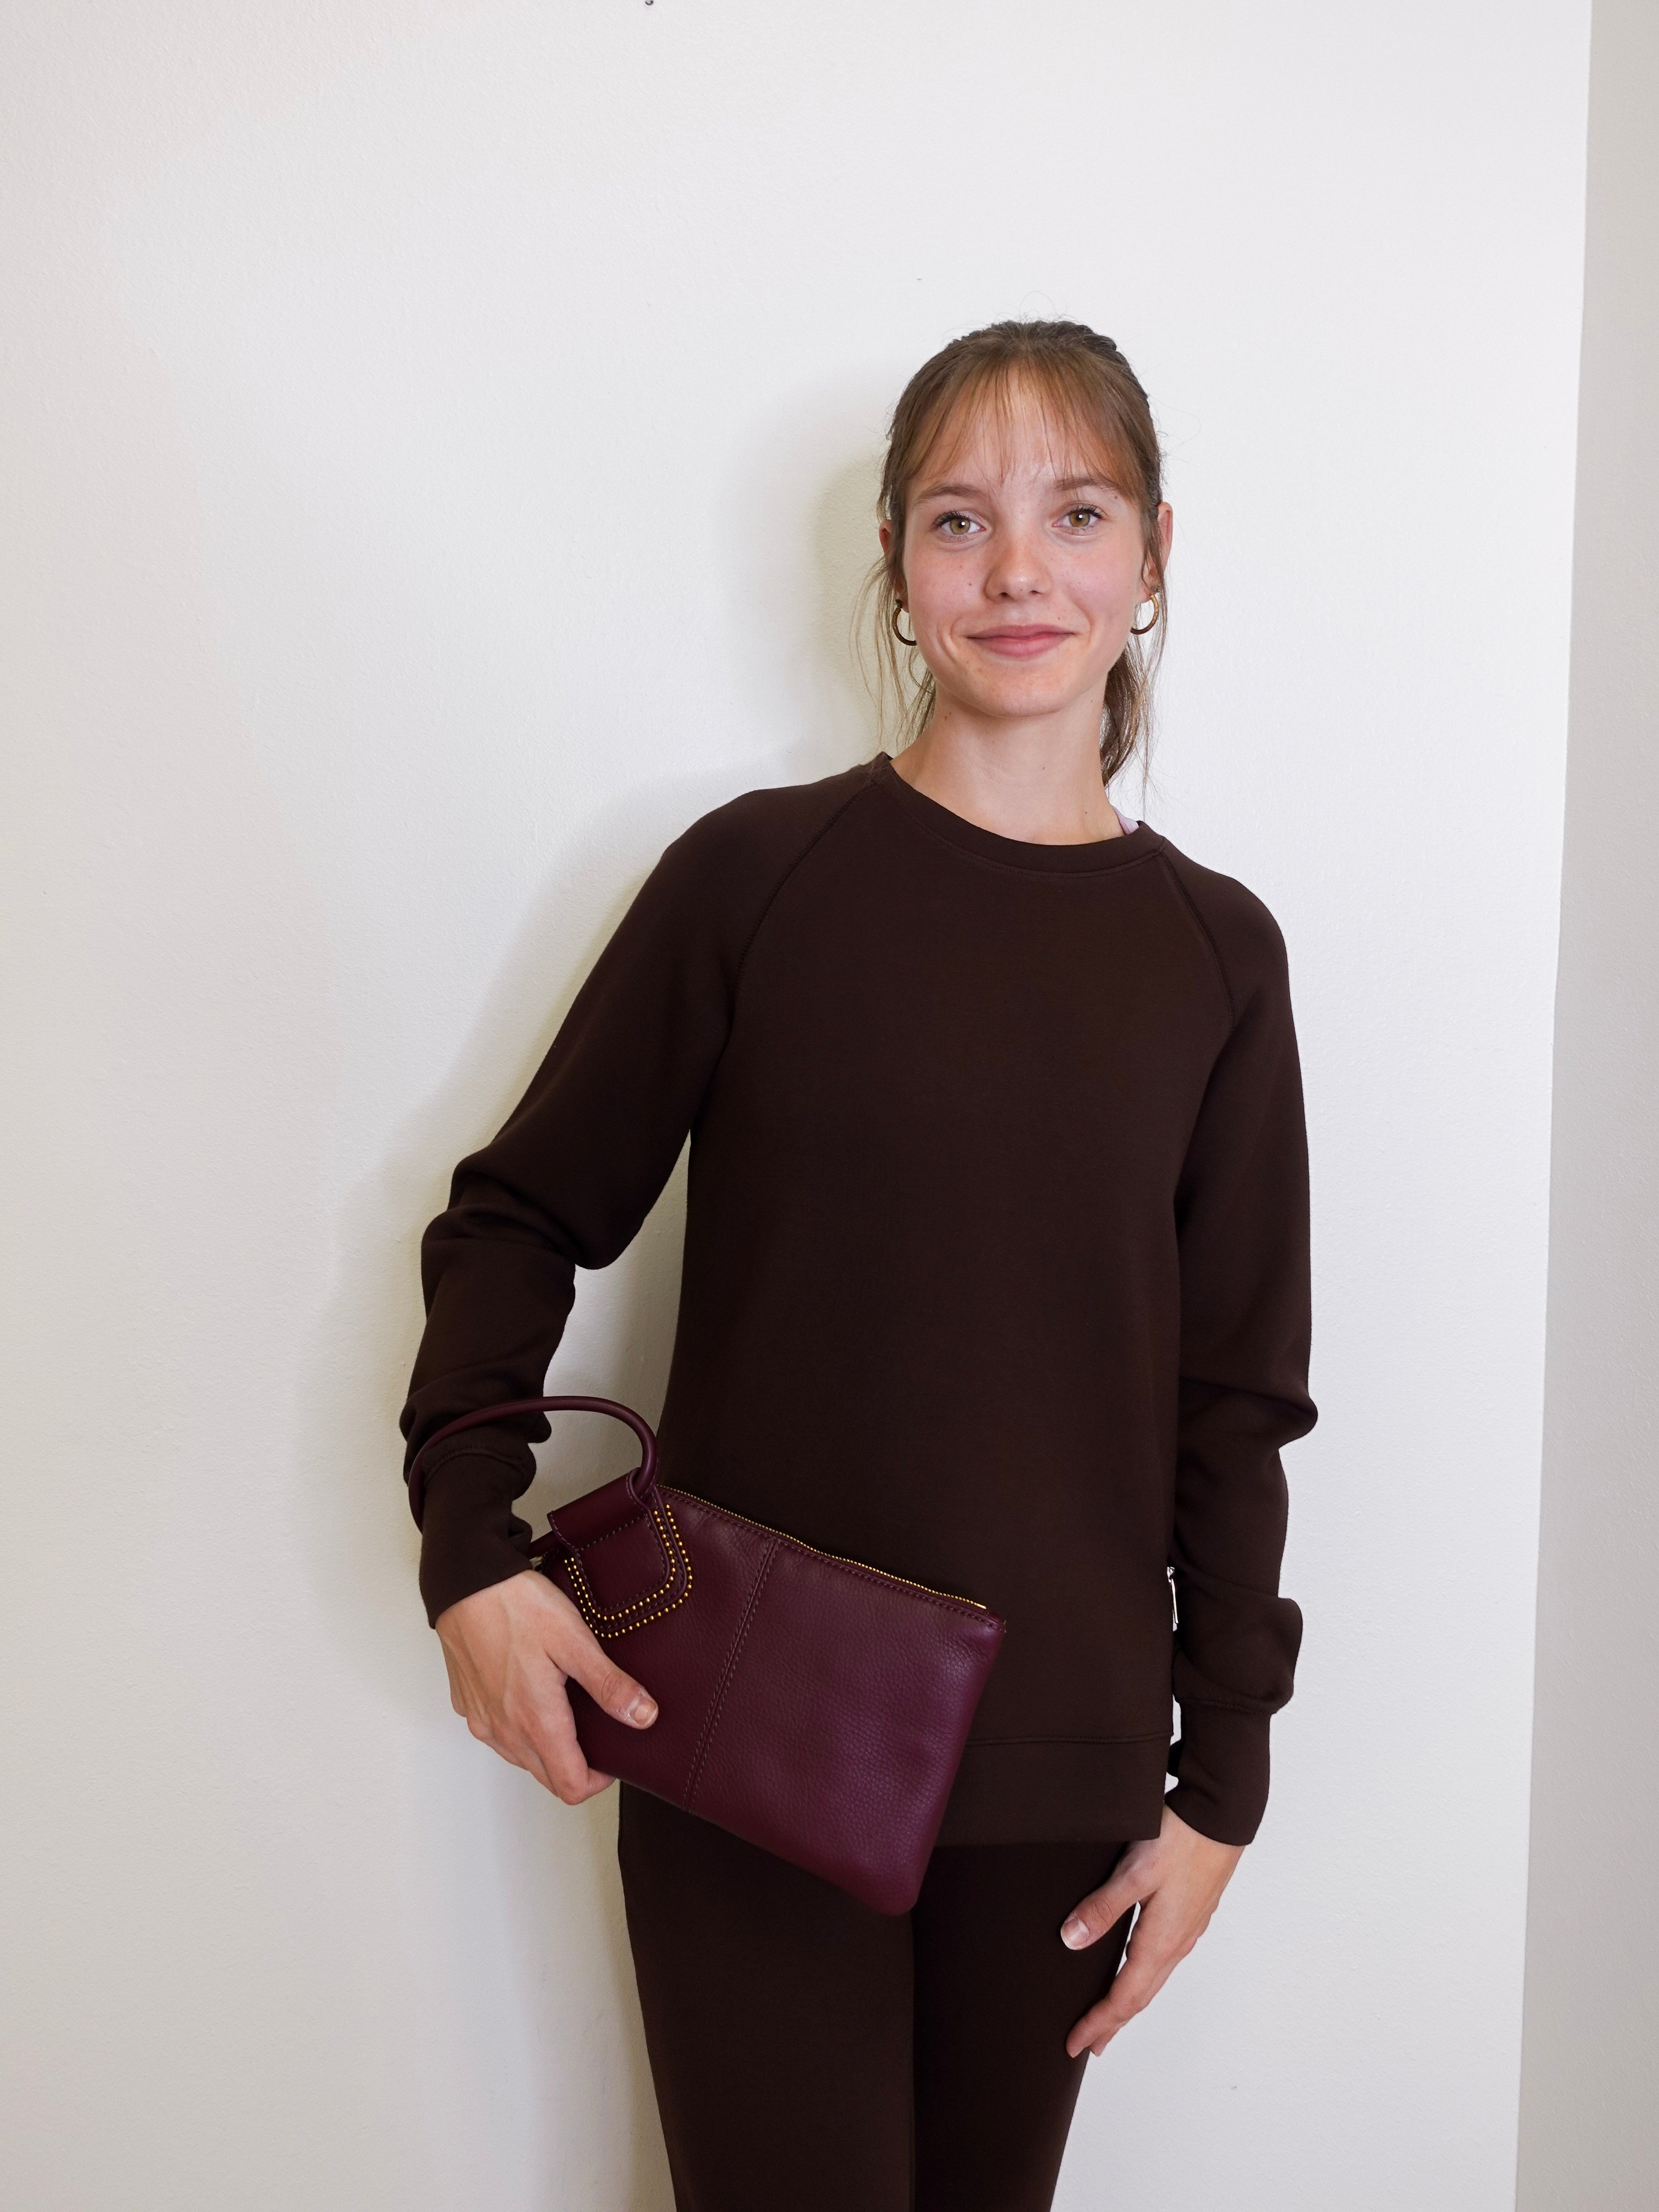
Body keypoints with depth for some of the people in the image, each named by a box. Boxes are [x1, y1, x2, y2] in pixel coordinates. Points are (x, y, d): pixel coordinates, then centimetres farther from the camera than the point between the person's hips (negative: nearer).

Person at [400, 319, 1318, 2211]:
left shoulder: (1215, 953, 2)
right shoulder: (757, 872, -5)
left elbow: (1236, 1402, 5)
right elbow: (517, 1220, 1)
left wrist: (1223, 1777, 5)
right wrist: (470, 1548, -12)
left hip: (1060, 1770, 3)